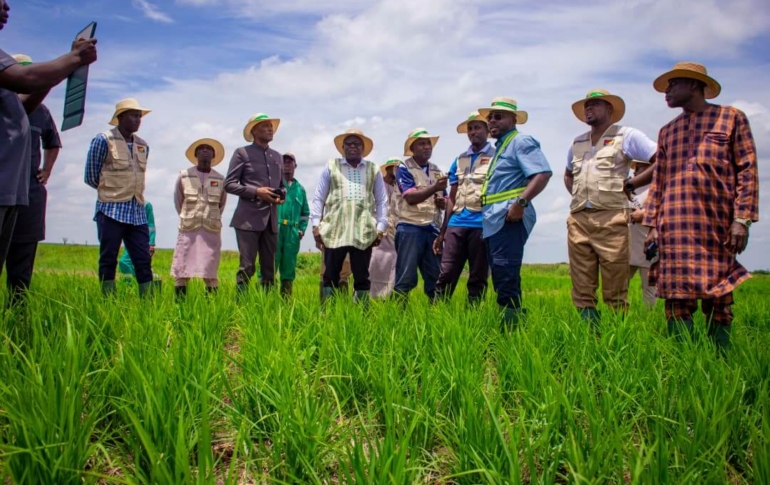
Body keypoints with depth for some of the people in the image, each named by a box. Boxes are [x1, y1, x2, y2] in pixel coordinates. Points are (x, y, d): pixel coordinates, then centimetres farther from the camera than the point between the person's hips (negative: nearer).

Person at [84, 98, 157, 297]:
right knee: (108, 260, 0)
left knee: (143, 260, 2)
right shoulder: (103, 140, -4)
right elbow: (91, 177, 0)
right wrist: (110, 190, 10)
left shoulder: (143, 145, 12)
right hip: (111, 210, -5)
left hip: (137, 211, 5)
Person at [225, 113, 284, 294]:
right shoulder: (242, 153, 2)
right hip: (248, 218, -5)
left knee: (269, 269, 7)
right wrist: (256, 192, -14)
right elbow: (229, 184, -3)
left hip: (271, 219, 6)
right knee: (246, 268, -8)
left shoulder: (277, 156, 19)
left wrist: (281, 195, 2)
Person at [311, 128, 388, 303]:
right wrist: (316, 224, 2)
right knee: (331, 276, 1)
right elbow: (318, 197, 10)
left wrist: (380, 227, 3)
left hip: (363, 232, 1)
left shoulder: (373, 170, 13)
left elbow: (382, 201, 12)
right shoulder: (331, 167, 11)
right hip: (334, 230, 0)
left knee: (362, 277, 2)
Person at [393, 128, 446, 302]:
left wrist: (442, 202, -3)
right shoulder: (404, 168, -1)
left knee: (435, 278, 6)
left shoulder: (437, 170, 17)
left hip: (433, 229, 6)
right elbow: (410, 197, -15)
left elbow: (445, 202, 21)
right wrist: (434, 187, -27)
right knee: (406, 277, -8)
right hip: (410, 227, -6)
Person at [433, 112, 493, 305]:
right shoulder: (459, 160, 18)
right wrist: (441, 233, 14)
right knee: (446, 275, -1)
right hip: (456, 225, 4)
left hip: (482, 226, -3)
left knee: (477, 279, 4)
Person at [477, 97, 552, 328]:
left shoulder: (521, 142, -4)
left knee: (506, 277, -15)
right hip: (494, 221, 10)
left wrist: (521, 202, -27)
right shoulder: (499, 147, 25)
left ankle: (511, 328, -14)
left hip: (509, 218, -10)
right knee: (500, 277, 11)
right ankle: (509, 322, 18)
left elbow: (543, 173, -18)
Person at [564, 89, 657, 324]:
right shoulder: (577, 142, 21)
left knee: (614, 289, -5)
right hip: (578, 220, 6)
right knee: (582, 288, 5)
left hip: (610, 219, -5)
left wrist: (630, 184, -4)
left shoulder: (626, 135, 4)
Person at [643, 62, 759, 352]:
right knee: (677, 296, -4)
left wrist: (742, 219, -8)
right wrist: (652, 225, 8)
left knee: (718, 296, 0)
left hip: (717, 224, -3)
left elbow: (747, 171, 1)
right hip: (675, 225, 3)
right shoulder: (667, 132, 20)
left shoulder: (731, 118, 9)